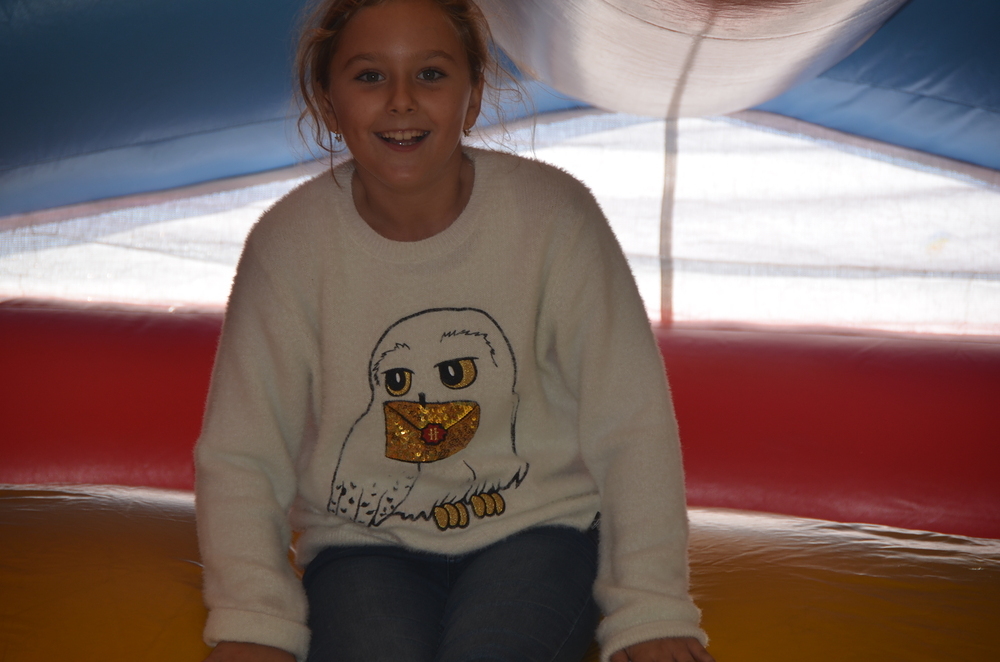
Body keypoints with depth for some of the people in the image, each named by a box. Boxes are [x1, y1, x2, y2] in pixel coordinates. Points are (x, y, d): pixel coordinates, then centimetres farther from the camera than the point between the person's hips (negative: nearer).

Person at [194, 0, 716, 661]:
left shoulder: (553, 214, -9)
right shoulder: (288, 242, -7)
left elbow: (632, 428, -7)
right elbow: (240, 457, -4)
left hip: (535, 529, 0)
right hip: (363, 544, 0)